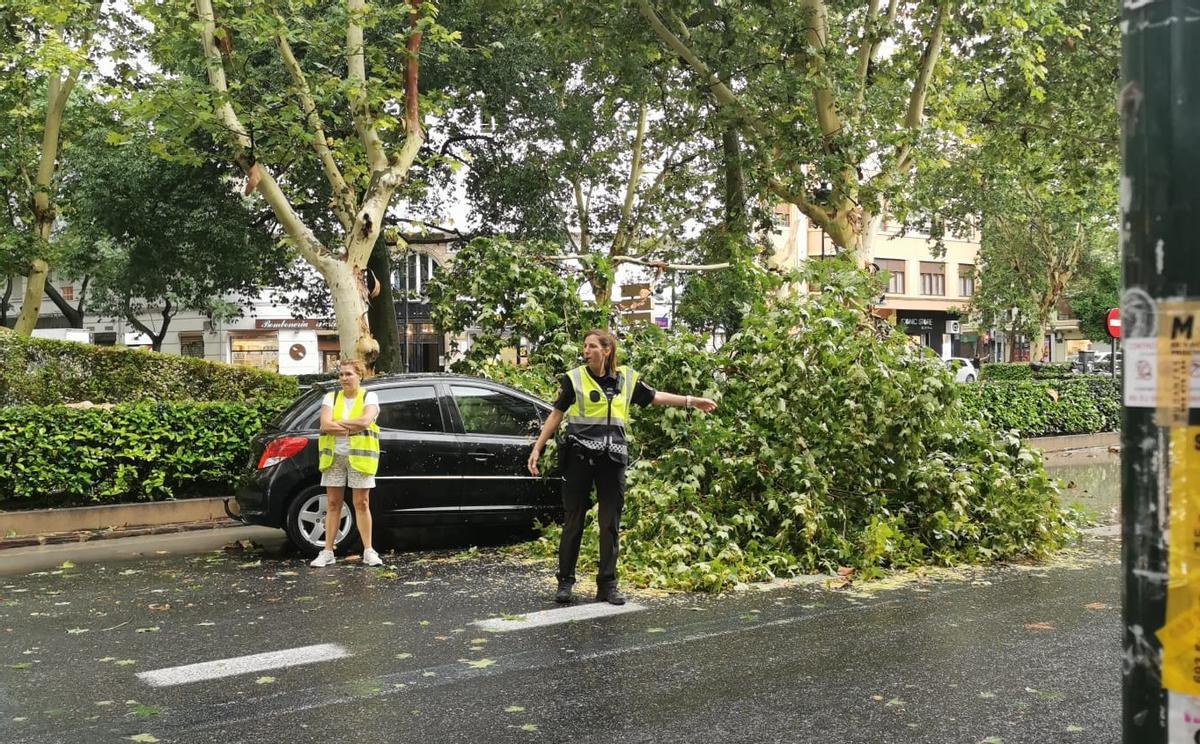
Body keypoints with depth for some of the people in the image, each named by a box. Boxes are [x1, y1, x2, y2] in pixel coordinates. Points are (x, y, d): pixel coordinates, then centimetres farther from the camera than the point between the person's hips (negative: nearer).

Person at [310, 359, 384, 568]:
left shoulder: (369, 397, 2)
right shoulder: (331, 398, 9)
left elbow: (365, 421, -18)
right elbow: (325, 425, -7)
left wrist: (338, 422, -10)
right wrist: (352, 427, -13)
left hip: (360, 456, -3)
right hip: (334, 456, 3)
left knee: (362, 503, -1)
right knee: (332, 504, 4)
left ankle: (368, 551, 5)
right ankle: (328, 552, 8)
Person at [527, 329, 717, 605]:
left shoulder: (626, 378, 6)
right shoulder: (574, 378, -2)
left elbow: (654, 396, 17)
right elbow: (556, 414, 1)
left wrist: (692, 401, 17)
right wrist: (537, 448, -3)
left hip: (612, 458, 3)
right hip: (579, 457, -2)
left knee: (611, 523, 6)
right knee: (573, 521, 3)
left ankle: (607, 584, 14)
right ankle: (565, 581, 14)